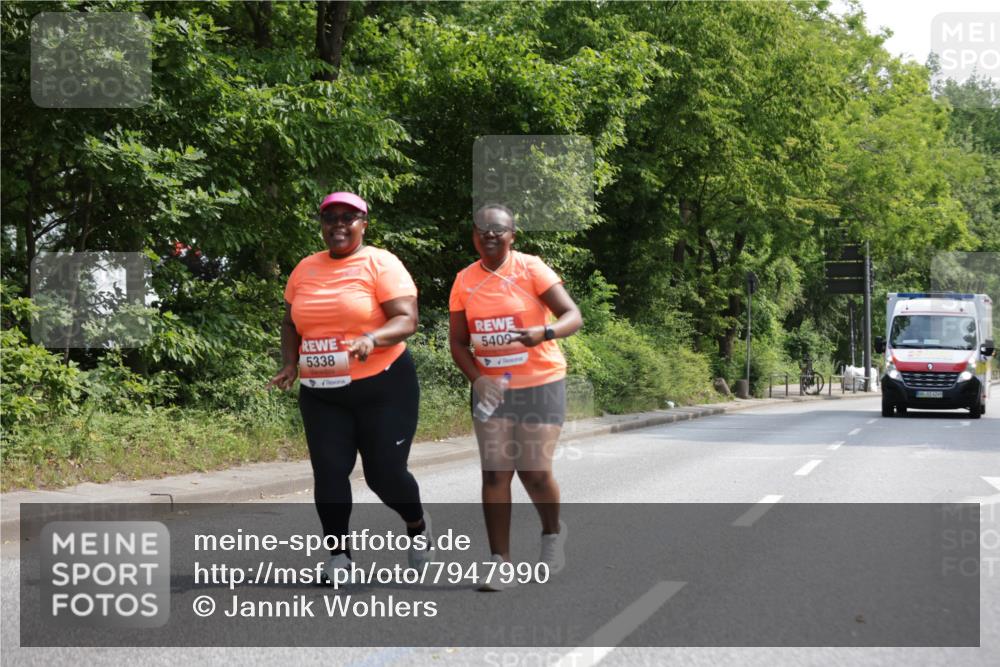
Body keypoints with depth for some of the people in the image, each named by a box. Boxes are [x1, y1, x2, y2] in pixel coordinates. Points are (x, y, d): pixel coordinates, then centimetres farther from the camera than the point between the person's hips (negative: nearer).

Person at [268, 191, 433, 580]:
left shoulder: (380, 264, -6)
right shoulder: (305, 269, 9)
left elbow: (407, 319, -15)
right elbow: (291, 323, 19)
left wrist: (371, 339, -33)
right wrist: (290, 363, 1)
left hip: (383, 387, -4)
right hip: (321, 393, 4)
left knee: (385, 473, 0)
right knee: (328, 472, -5)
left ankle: (417, 525, 32)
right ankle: (338, 555, 11)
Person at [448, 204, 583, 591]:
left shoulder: (531, 269, -8)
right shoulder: (465, 281, 2)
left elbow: (573, 316, -15)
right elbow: (458, 343, 6)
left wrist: (545, 332, -36)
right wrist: (477, 378, -12)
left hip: (540, 384, -3)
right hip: (492, 389, 3)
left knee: (534, 471, -3)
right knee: (495, 471, -5)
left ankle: (553, 533, 28)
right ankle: (500, 560, -1)